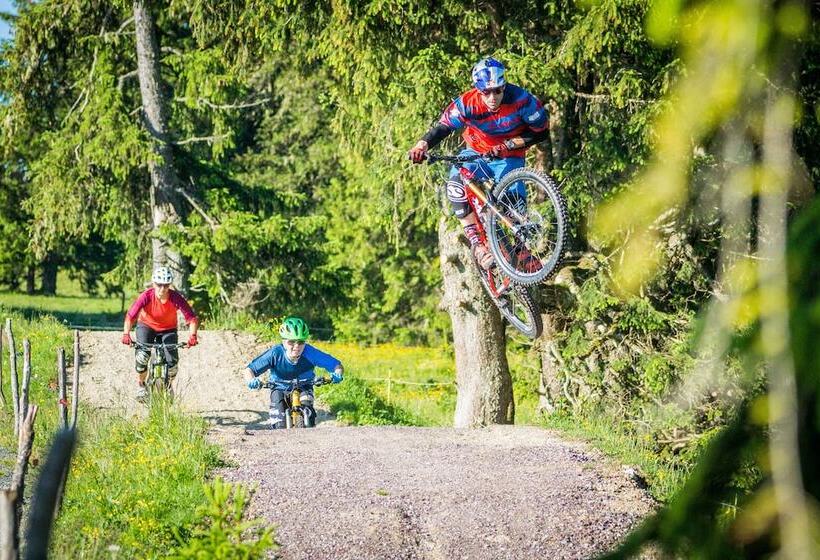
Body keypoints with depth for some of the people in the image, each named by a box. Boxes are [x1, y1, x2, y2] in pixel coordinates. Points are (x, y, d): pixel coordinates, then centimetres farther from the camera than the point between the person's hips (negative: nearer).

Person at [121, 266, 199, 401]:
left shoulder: (176, 298, -28)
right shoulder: (146, 296, -29)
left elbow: (192, 318, -31)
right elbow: (130, 316, -31)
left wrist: (192, 335, -48)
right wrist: (126, 334, -47)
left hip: (168, 329, 1)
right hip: (147, 326, -1)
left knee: (172, 360, -14)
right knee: (142, 355, -25)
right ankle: (141, 385, 3)